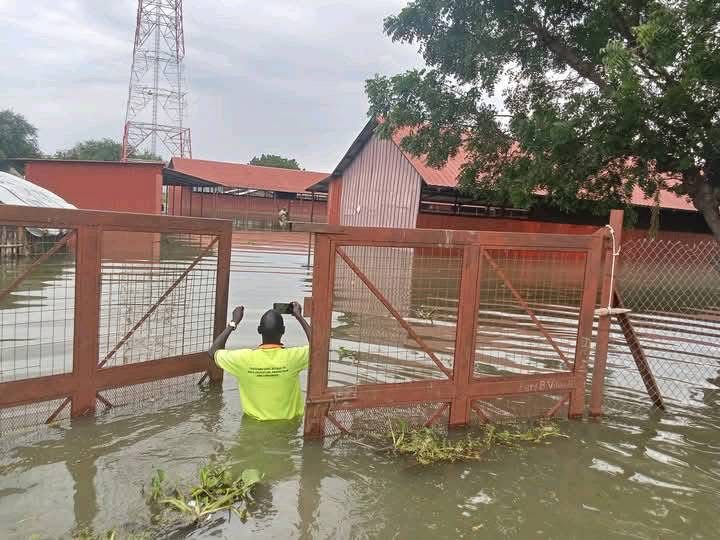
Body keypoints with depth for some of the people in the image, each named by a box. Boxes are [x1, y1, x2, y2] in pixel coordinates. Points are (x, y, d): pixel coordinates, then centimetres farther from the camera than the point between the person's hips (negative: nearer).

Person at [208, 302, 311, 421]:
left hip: (253, 422, 1)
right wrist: (299, 317, 2)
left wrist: (233, 323, 1)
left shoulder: (244, 358, -22)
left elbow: (213, 352, -2)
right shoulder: (294, 356, -24)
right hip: (290, 423, 0)